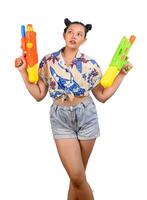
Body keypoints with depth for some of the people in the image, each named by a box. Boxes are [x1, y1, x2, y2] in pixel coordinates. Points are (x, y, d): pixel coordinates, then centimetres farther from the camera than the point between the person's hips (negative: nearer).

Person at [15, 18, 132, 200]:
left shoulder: (90, 64, -1)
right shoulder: (49, 61, 0)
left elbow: (102, 96, 4)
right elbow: (39, 94, 3)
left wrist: (121, 74, -1)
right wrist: (24, 71, -2)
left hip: (86, 116, 1)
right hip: (61, 119, 0)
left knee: (77, 175, 8)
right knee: (77, 176, -6)